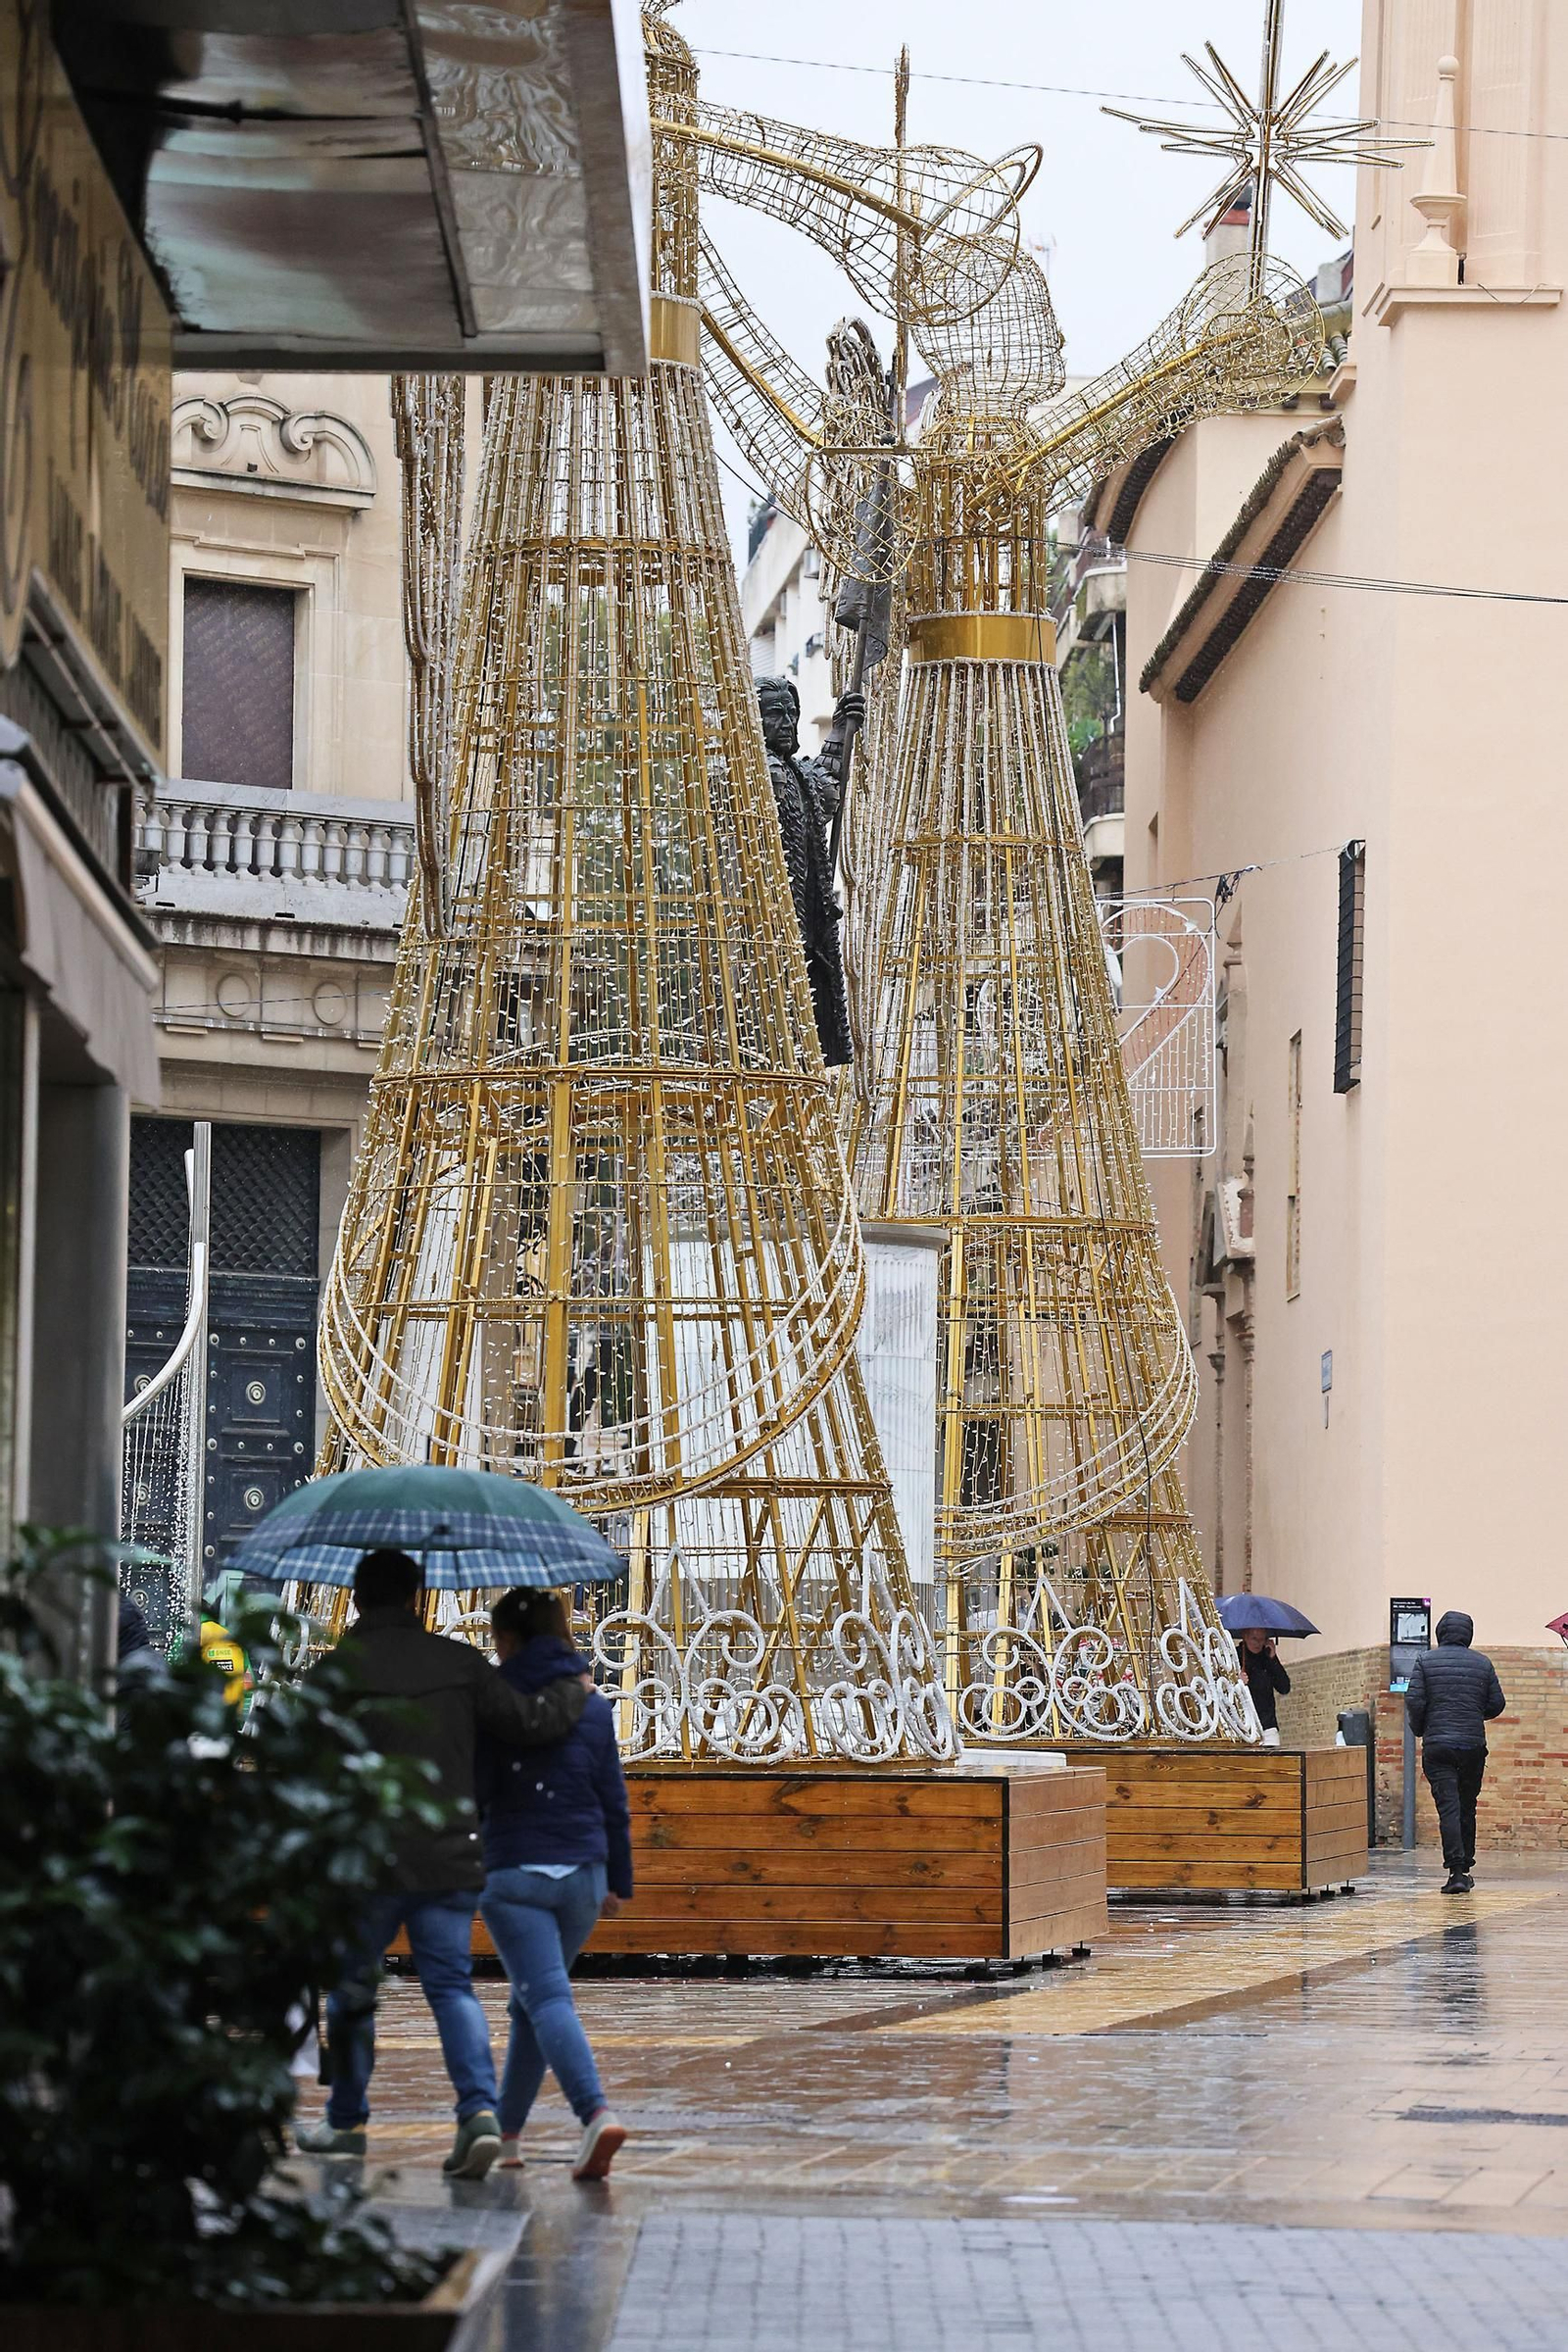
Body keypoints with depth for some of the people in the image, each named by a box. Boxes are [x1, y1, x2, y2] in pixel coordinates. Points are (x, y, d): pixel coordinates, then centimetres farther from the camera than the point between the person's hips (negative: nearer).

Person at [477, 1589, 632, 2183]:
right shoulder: (594, 1707, 7)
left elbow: (473, 1794, -6)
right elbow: (613, 1803, 10)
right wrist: (618, 1881, 18)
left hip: (514, 1872, -5)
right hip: (582, 1875, 5)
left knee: (548, 2000, -13)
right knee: (530, 2003, 19)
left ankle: (596, 2113, -33)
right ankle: (506, 2129, 25)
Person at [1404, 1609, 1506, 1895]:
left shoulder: (1425, 1661, -1)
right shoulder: (1482, 1663, 5)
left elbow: (1414, 1701, -6)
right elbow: (1497, 1704, 6)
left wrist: (1418, 1729, 12)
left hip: (1437, 1745, -2)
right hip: (1474, 1745, 2)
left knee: (1448, 1807, -8)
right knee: (1467, 1807, 15)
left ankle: (1457, 1871, -18)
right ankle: (1465, 1867, 23)